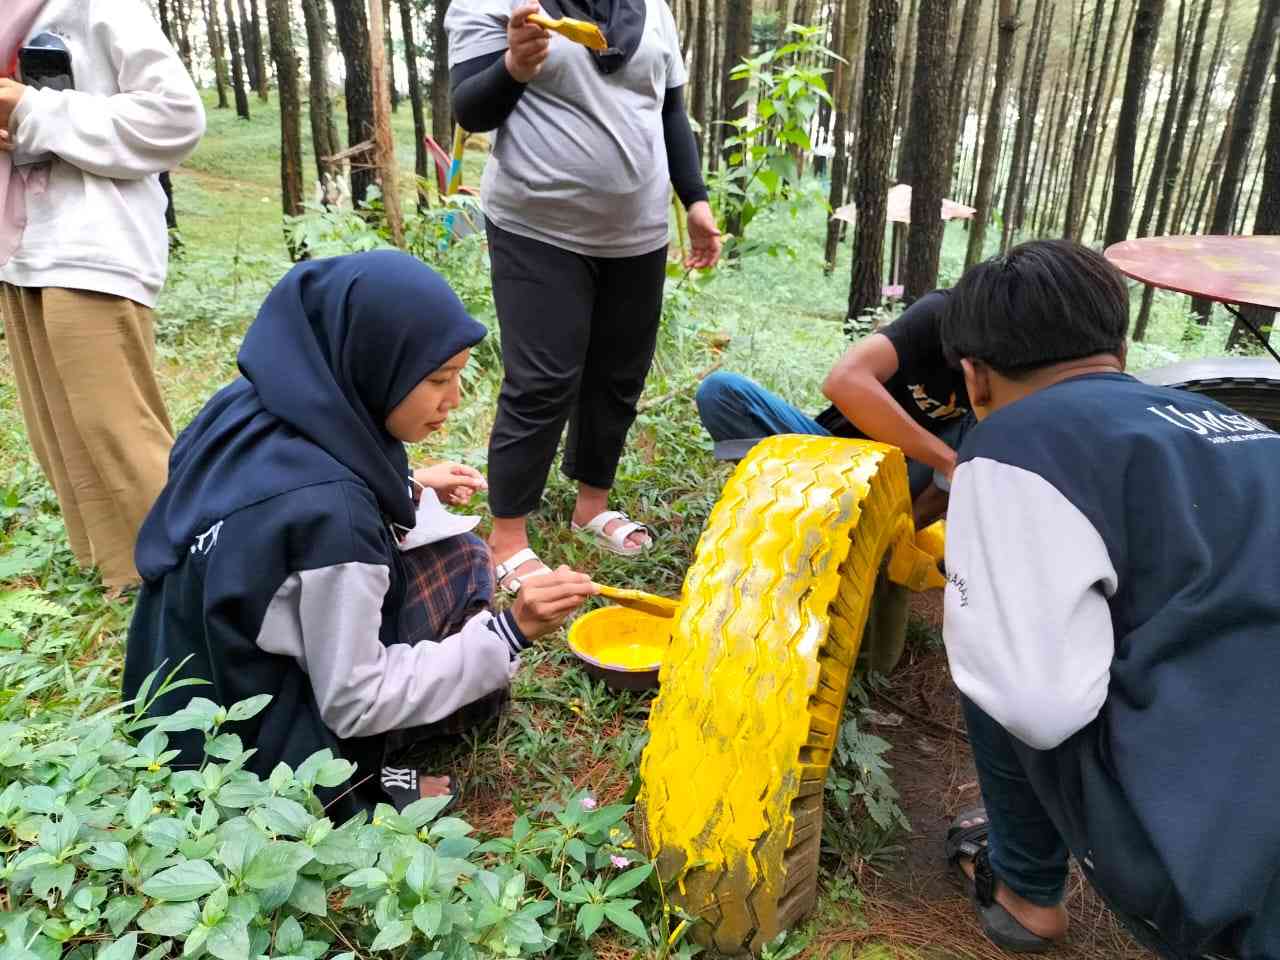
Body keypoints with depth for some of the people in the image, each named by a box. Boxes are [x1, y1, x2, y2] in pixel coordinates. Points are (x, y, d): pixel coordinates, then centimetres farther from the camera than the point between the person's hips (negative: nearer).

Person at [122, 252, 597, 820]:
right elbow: (355, 705, -23)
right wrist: (510, 633, -24)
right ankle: (367, 785, 3)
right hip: (255, 757, -7)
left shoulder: (247, 411, -9)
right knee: (459, 563, -4)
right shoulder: (327, 507, -32)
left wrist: (403, 490, 8)